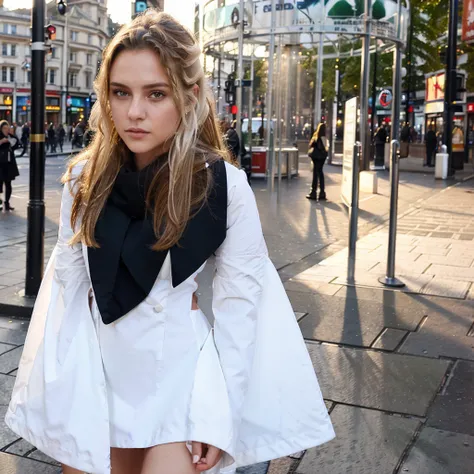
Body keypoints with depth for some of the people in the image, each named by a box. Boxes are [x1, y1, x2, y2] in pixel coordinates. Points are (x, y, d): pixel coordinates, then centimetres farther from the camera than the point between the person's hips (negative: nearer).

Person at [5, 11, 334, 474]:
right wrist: (59, 391, 0)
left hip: (182, 374, -3)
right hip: (96, 371, 4)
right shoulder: (84, 179, -5)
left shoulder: (224, 186, -15)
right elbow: (66, 284, 1)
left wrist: (218, 413, -10)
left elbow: (238, 305, -10)